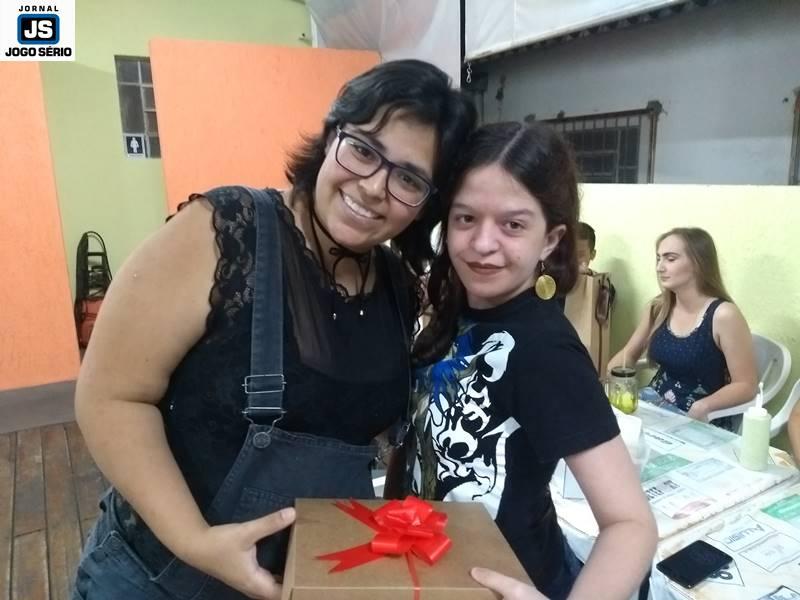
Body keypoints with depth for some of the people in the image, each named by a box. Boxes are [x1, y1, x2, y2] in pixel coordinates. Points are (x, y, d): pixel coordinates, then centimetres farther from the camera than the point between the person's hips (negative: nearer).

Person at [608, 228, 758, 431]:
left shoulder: (724, 315, -15)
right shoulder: (657, 308, 1)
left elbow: (746, 386, -12)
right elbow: (629, 353, 14)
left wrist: (702, 407, -27)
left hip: (702, 423, -5)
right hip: (655, 410, 5)